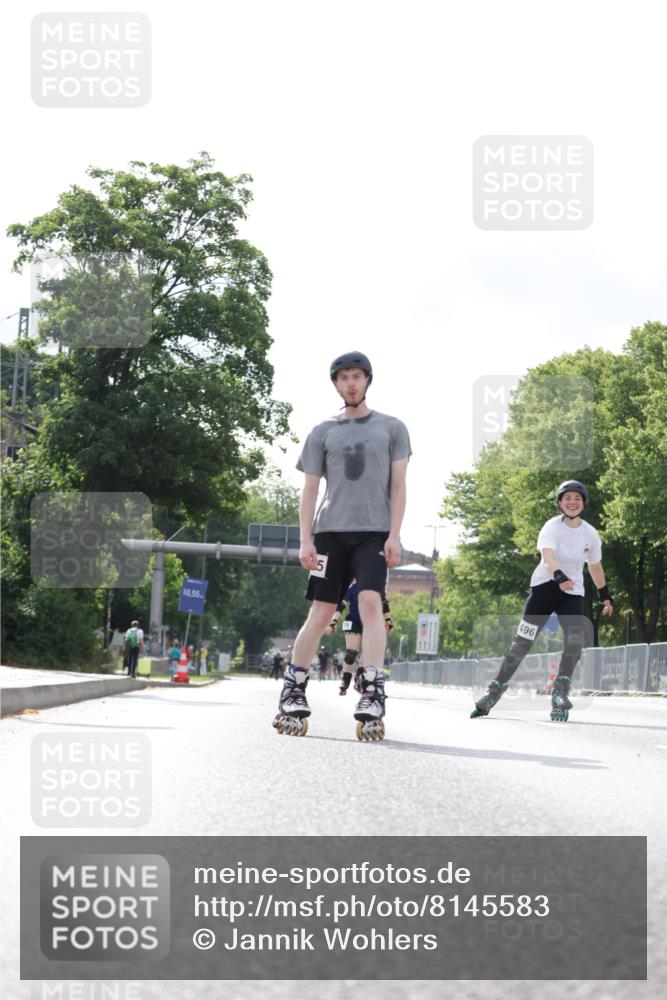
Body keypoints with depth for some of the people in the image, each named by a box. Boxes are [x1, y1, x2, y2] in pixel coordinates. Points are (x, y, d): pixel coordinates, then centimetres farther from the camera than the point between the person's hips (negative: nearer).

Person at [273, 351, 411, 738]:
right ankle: (293, 693, 12)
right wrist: (305, 540, 0)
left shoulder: (392, 428, 10)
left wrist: (394, 535, -5)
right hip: (330, 531, 1)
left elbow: (398, 486, 6)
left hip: (374, 532, -1)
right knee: (321, 613, 1)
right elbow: (310, 489, 10)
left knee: (371, 604, -18)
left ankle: (373, 699, -22)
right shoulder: (323, 432, 12)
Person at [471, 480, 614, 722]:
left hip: (573, 592, 3)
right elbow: (548, 556, -32)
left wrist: (605, 596, 23)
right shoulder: (552, 527, -13)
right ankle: (495, 691, 9)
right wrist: (559, 577, -52)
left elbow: (595, 566, 18)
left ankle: (560, 697, -8)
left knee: (575, 641, -19)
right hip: (545, 587, -3)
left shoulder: (590, 534, 1)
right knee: (522, 642, -3)